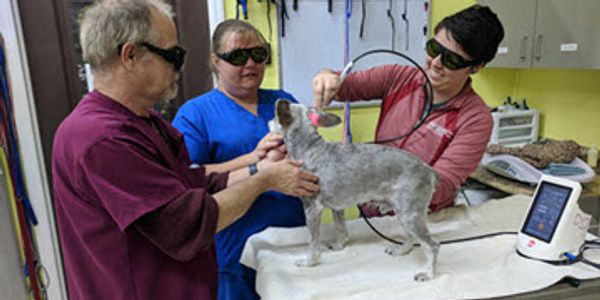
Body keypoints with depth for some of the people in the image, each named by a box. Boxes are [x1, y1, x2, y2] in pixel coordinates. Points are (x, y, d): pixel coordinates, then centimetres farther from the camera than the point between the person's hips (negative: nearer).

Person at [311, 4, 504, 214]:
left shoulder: (476, 119, -13)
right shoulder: (400, 78, -4)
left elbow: (439, 187, -20)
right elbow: (345, 84, -4)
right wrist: (327, 77, -27)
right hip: (370, 211, 1)